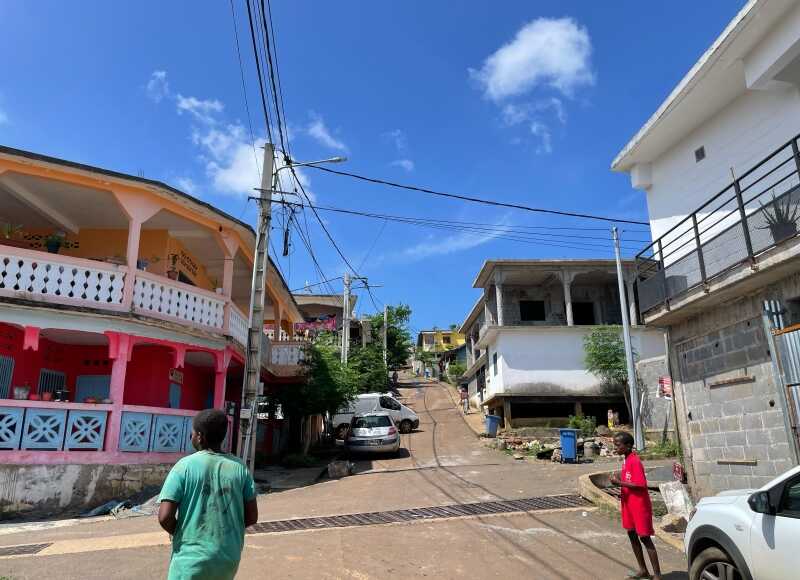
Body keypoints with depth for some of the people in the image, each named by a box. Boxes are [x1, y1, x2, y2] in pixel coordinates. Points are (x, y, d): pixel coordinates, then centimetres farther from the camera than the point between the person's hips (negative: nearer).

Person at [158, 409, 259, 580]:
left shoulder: (185, 466, -11)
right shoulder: (239, 467, -3)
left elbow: (165, 517, -15)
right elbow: (252, 517, -1)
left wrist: (179, 533, 5)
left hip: (192, 559, -3)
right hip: (229, 558, 3)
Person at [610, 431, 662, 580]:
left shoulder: (635, 462, -21)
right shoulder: (626, 461, 8)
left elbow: (640, 485, -26)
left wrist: (619, 483, -23)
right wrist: (619, 479, 0)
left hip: (640, 506, -9)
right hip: (629, 505, 9)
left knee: (645, 538, -3)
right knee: (632, 535, 14)